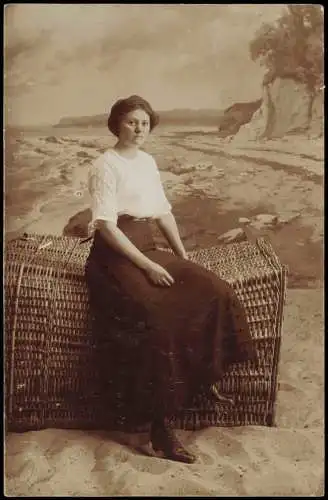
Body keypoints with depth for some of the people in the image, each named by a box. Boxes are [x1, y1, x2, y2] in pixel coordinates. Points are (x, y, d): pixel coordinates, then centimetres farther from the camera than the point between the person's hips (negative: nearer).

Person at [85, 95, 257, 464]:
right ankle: (160, 426, -23)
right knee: (159, 316, -30)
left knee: (211, 291, -15)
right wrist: (147, 266, -20)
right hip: (116, 255, -7)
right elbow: (106, 225, -16)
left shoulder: (148, 161, 16)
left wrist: (183, 255, 7)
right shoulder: (106, 166, -8)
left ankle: (206, 378, 2)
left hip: (148, 250, 7)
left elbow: (163, 212, 19)